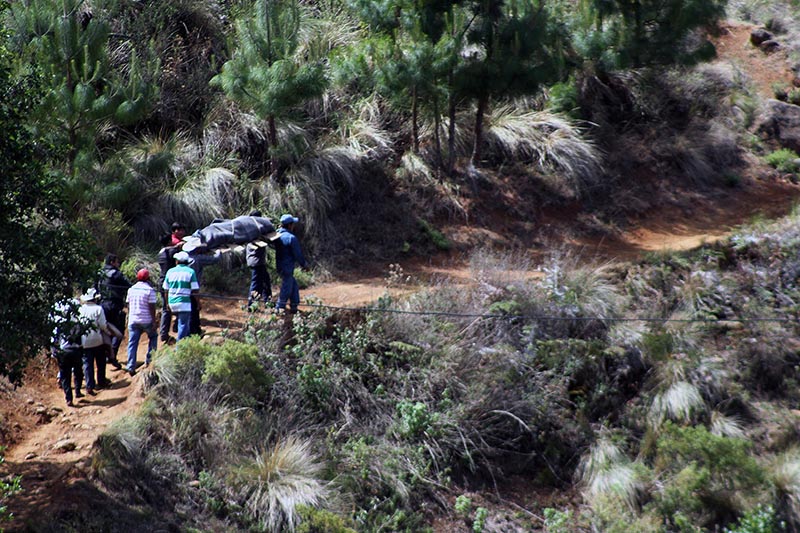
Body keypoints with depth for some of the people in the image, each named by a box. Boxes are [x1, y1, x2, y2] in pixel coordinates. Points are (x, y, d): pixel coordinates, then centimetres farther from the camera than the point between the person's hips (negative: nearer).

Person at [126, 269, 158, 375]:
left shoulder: (131, 289, 6)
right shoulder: (149, 290, -9)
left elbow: (128, 305, 12)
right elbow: (152, 307, -11)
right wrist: (154, 321, -6)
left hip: (133, 320, 4)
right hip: (146, 320, -4)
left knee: (132, 343, 4)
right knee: (153, 337, 20)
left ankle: (131, 367, -1)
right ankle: (149, 359, 14)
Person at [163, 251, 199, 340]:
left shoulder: (170, 271, 8)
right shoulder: (190, 272, -3)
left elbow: (166, 290, 10)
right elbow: (195, 290, -7)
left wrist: (167, 303, 20)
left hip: (172, 302, 5)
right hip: (184, 303, -5)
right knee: (183, 325, -3)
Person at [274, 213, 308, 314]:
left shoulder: (277, 235, 4)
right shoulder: (291, 238, -20)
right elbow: (298, 254, -14)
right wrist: (304, 264, 1)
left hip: (279, 266, 9)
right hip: (287, 267, -9)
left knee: (294, 286, 19)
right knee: (286, 289, 2)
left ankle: (294, 307, 23)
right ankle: (279, 308, 7)